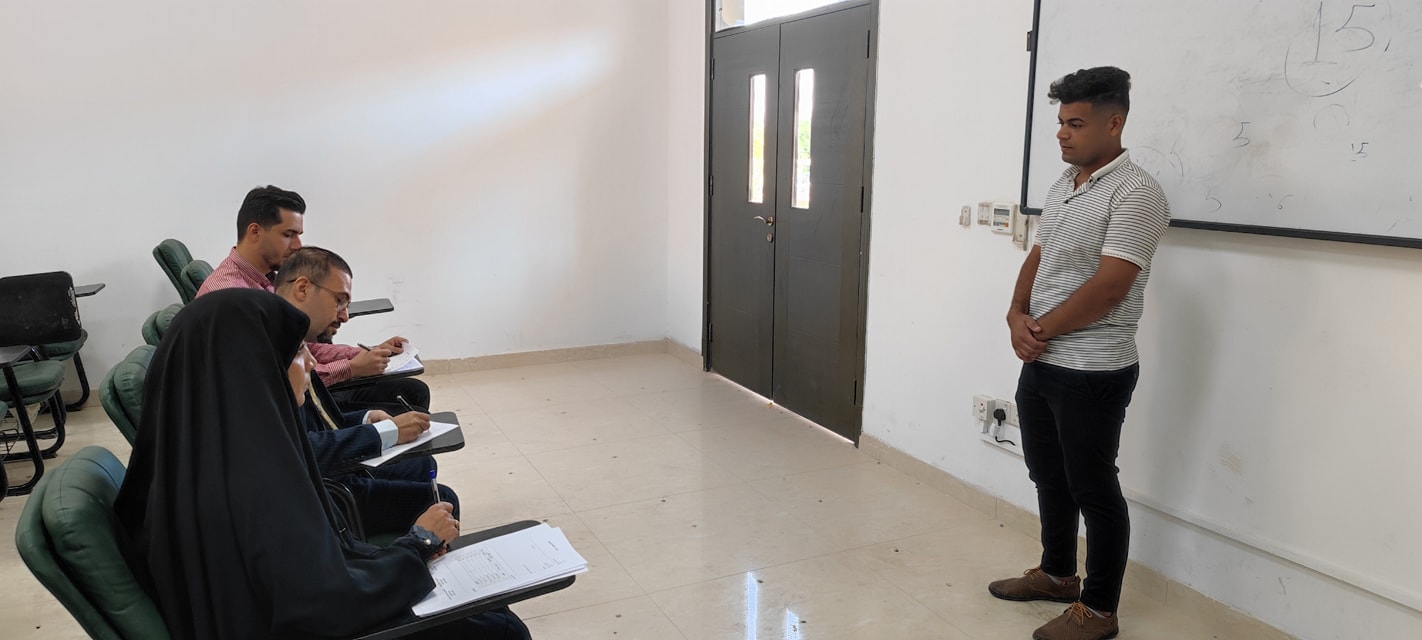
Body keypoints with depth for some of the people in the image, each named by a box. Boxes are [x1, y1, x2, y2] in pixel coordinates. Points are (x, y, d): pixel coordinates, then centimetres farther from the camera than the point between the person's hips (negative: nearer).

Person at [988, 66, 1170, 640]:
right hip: (1040, 363, 8)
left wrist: (1041, 328, -13)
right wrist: (1017, 316, -4)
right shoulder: (1062, 186, 11)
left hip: (1093, 373, -8)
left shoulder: (1134, 194, -16)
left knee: (1093, 488, 4)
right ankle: (1056, 572, 39)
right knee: (1049, 476, 20)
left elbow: (1108, 287, -23)